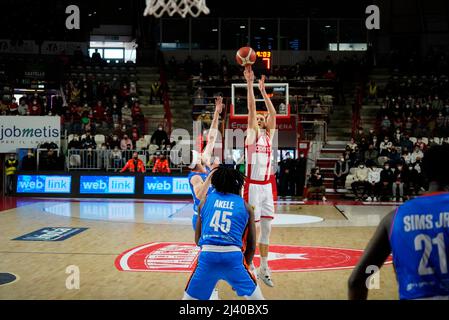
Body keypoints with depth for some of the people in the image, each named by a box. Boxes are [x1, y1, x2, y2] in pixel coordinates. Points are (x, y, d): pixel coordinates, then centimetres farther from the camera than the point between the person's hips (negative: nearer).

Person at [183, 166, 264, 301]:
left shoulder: (205, 201, 17)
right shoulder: (245, 206, 14)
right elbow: (251, 246, 16)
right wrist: (244, 266, 30)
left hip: (207, 255, 1)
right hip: (233, 257, -1)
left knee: (189, 298, 18)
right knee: (254, 296, 21)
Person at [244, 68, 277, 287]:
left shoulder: (269, 135, 13)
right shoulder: (252, 135, -1)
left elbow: (273, 113, 7)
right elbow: (251, 108, -10)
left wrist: (263, 91, 7)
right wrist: (249, 84, -13)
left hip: (267, 186, 6)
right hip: (253, 186, -6)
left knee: (266, 228, 8)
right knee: (253, 228, -3)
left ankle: (264, 269, 16)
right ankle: (249, 266, 8)